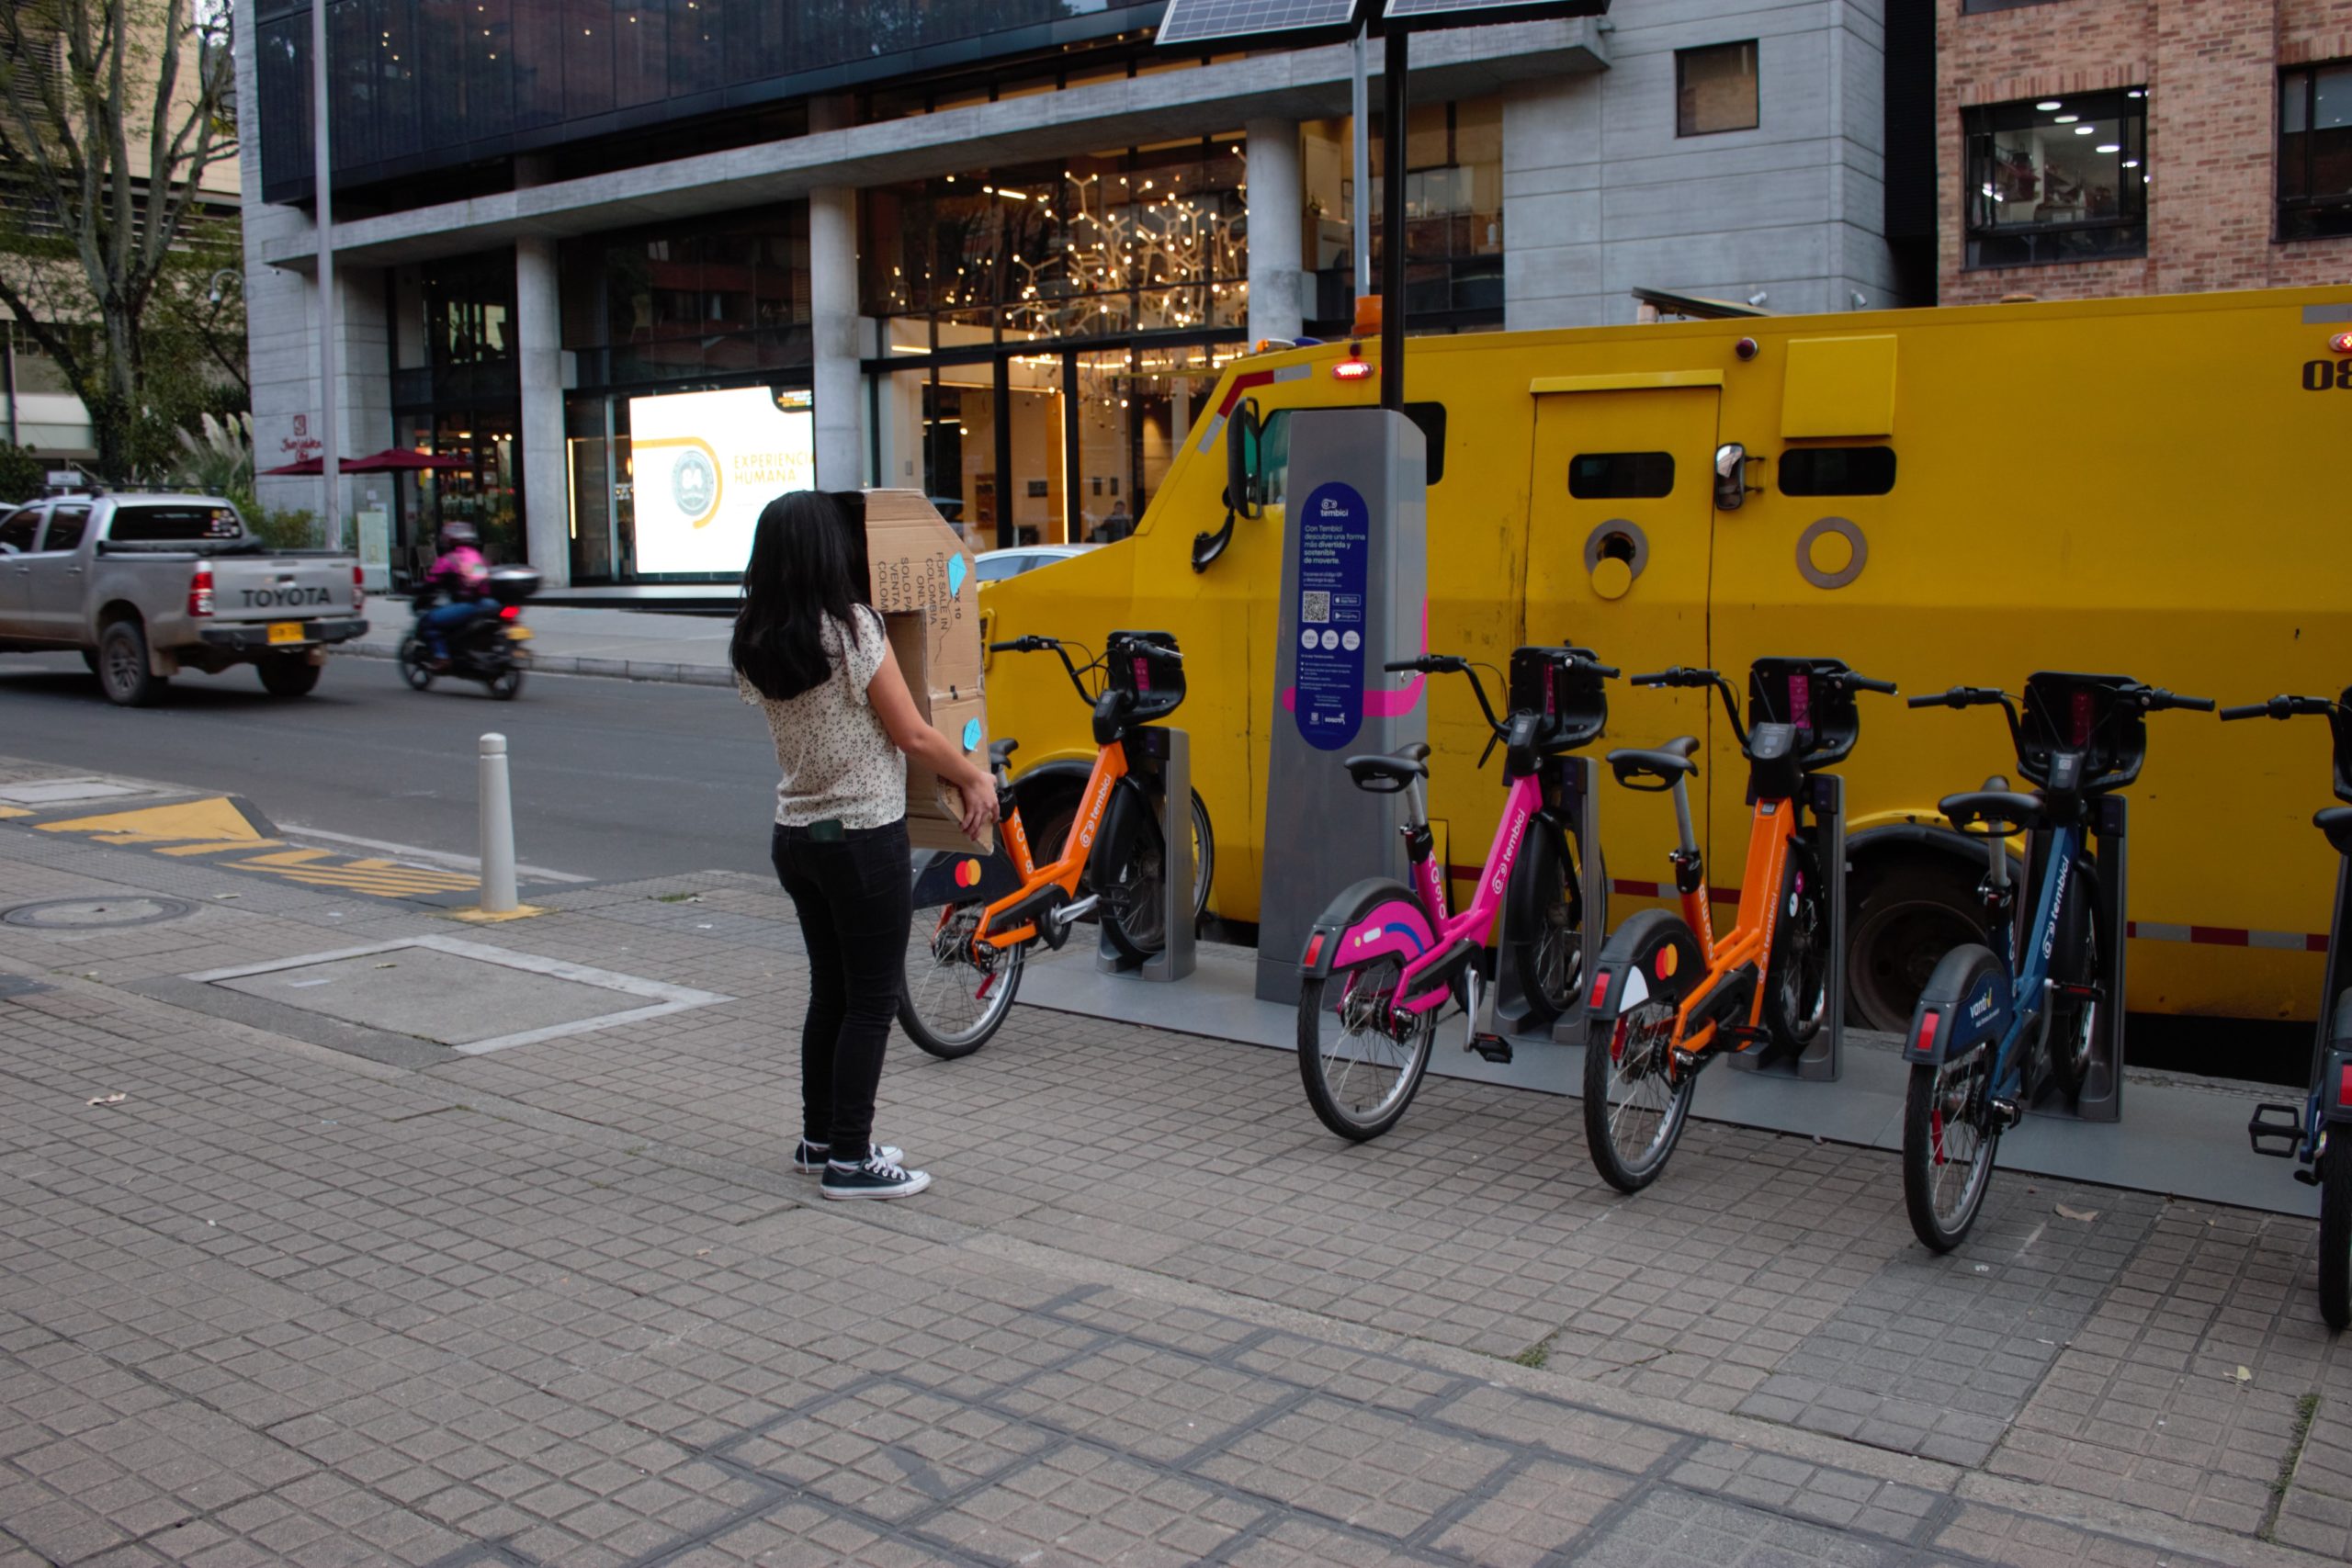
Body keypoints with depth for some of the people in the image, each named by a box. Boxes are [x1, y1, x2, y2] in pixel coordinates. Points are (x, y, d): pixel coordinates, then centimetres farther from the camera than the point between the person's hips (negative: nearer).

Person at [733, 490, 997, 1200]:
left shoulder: (755, 643, 4)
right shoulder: (853, 629, -17)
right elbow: (913, 735, -13)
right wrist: (976, 778, 4)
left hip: (795, 836, 7)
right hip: (863, 837, -7)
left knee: (829, 991, 18)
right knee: (872, 1000, 3)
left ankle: (818, 1139, 28)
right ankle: (850, 1160, 7)